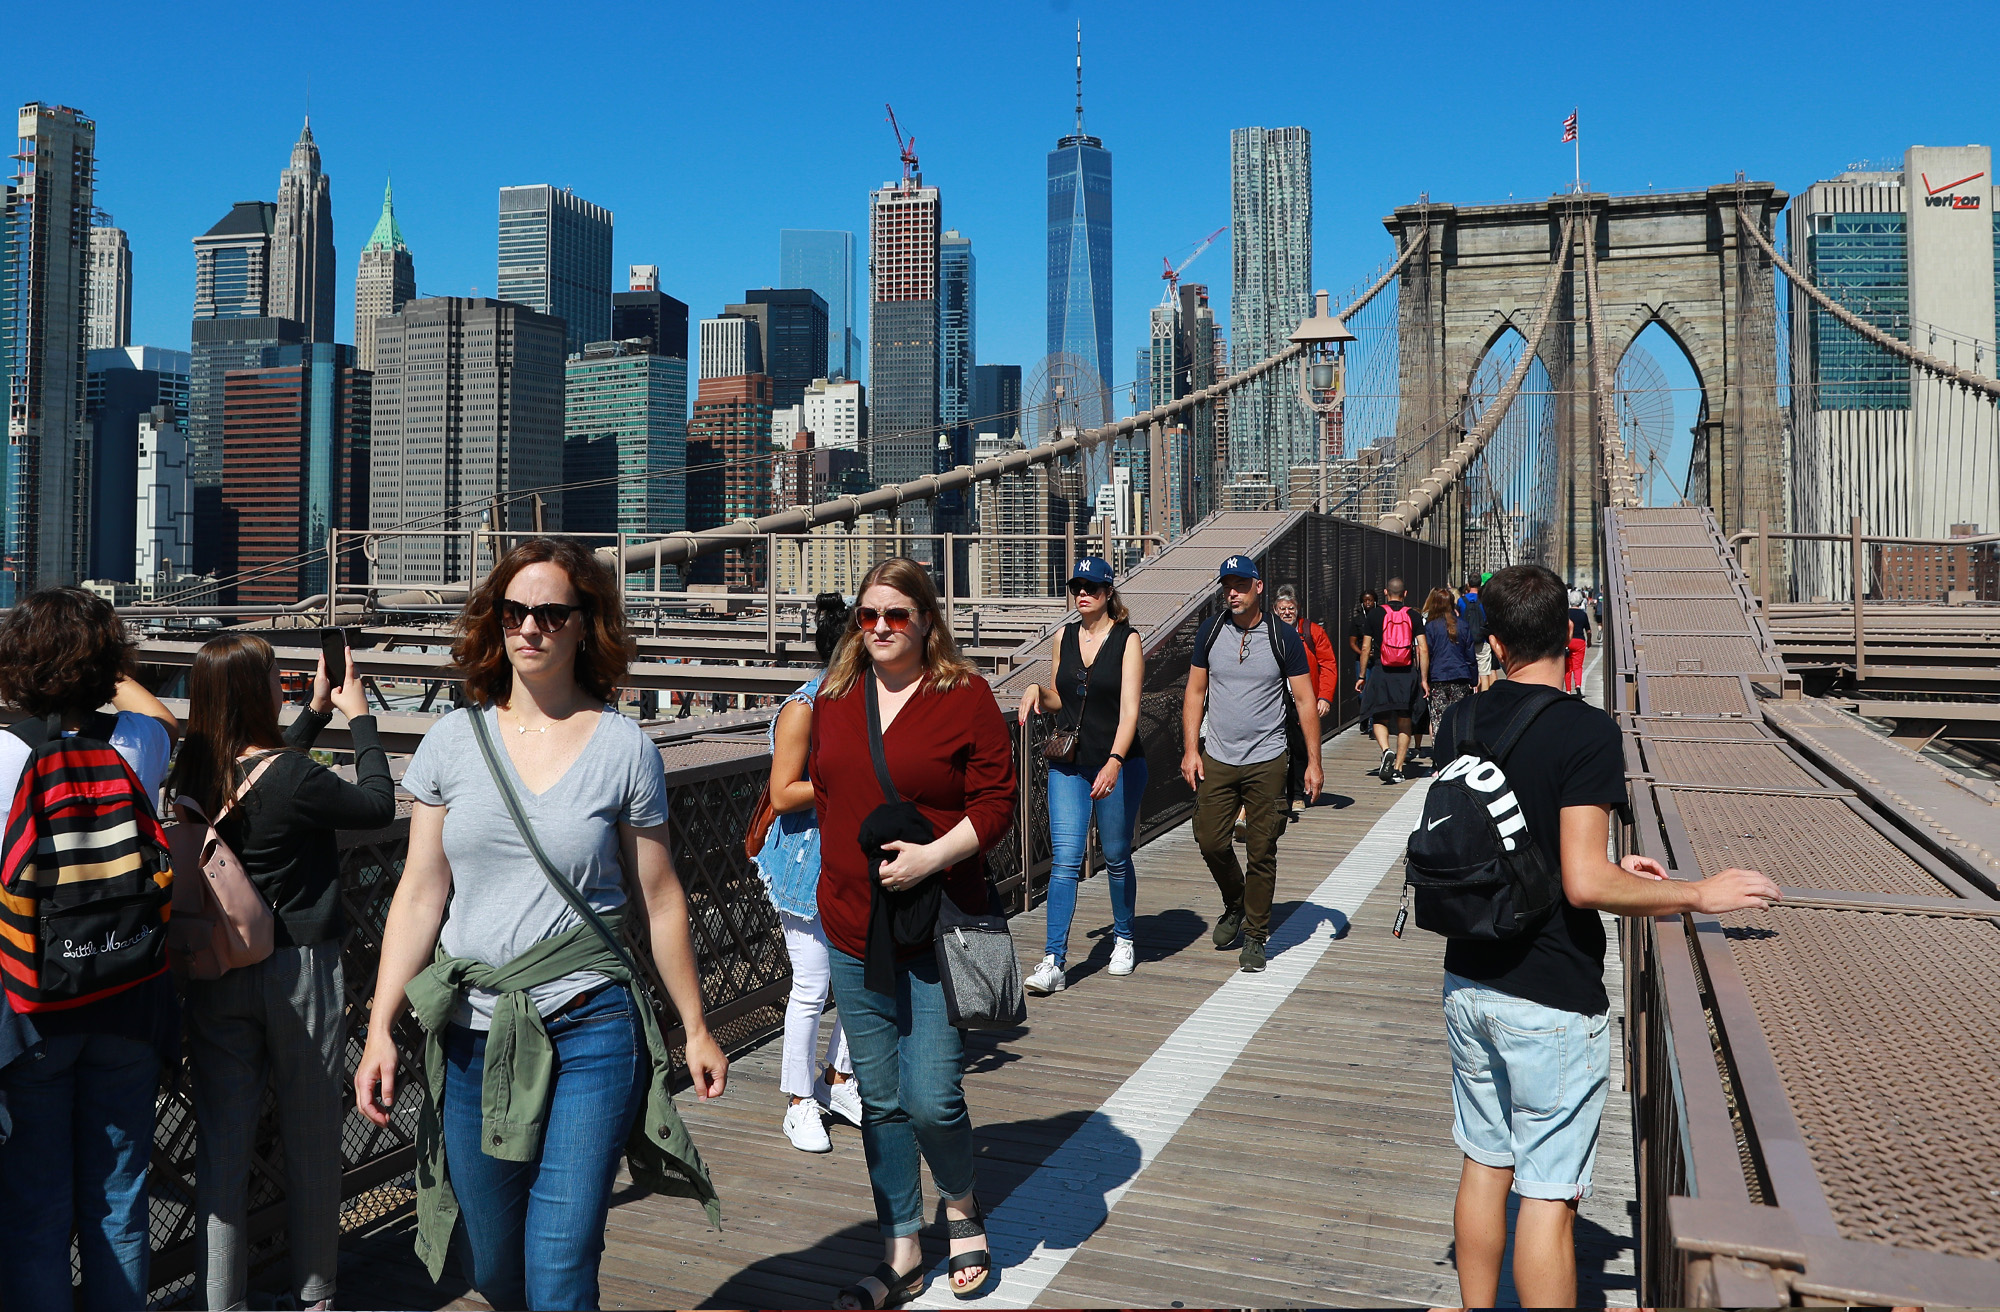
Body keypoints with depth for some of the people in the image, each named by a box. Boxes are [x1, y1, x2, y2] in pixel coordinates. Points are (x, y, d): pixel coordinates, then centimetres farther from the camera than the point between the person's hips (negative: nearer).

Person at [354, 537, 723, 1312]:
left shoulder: (623, 748, -4)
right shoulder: (454, 740, 2)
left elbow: (658, 901, 3)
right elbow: (419, 896, 5)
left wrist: (695, 1028, 8)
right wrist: (380, 1029, 0)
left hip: (590, 1035, -3)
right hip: (473, 1035, 3)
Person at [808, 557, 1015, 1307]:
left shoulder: (965, 696, -6)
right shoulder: (834, 700, 8)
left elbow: (995, 800, -9)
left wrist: (936, 854, -21)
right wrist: (848, 867, 11)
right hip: (853, 933, 5)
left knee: (932, 1098, -6)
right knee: (880, 1100, 12)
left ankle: (962, 1207, 27)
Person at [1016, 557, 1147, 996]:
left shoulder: (1127, 641, -7)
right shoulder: (1063, 637, 7)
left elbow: (1129, 709, -16)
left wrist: (1114, 762, -29)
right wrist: (1036, 691, -4)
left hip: (1119, 763, -3)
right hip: (1068, 765, 3)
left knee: (1116, 857, 9)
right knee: (1065, 858, -5)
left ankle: (1124, 939, 32)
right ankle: (1053, 961, -6)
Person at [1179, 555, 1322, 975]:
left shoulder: (1283, 636, -3)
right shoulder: (1210, 631, 4)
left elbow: (1305, 700, -1)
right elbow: (1195, 691, 9)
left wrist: (1313, 762, -4)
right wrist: (1190, 749, 1)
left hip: (1267, 761, -2)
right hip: (1217, 759, 2)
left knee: (1262, 852, 1)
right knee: (1210, 840, 2)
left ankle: (1255, 936, 16)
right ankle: (1235, 905, 31)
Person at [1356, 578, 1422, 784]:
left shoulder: (1375, 614, 1)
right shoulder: (1413, 616, 3)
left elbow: (1365, 648, 2)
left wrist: (1362, 676, 10)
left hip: (1380, 673, -1)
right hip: (1407, 674, 1)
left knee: (1380, 719, 10)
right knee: (1404, 722, 9)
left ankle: (1386, 750, -18)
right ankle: (1399, 769, 9)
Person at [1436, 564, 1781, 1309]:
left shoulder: (1459, 723, 2)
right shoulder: (1586, 731, -18)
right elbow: (1584, 884, -23)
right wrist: (1699, 895, -11)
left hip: (1469, 982, 6)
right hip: (1552, 1001, -6)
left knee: (1485, 1167, 19)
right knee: (1548, 1196, 5)